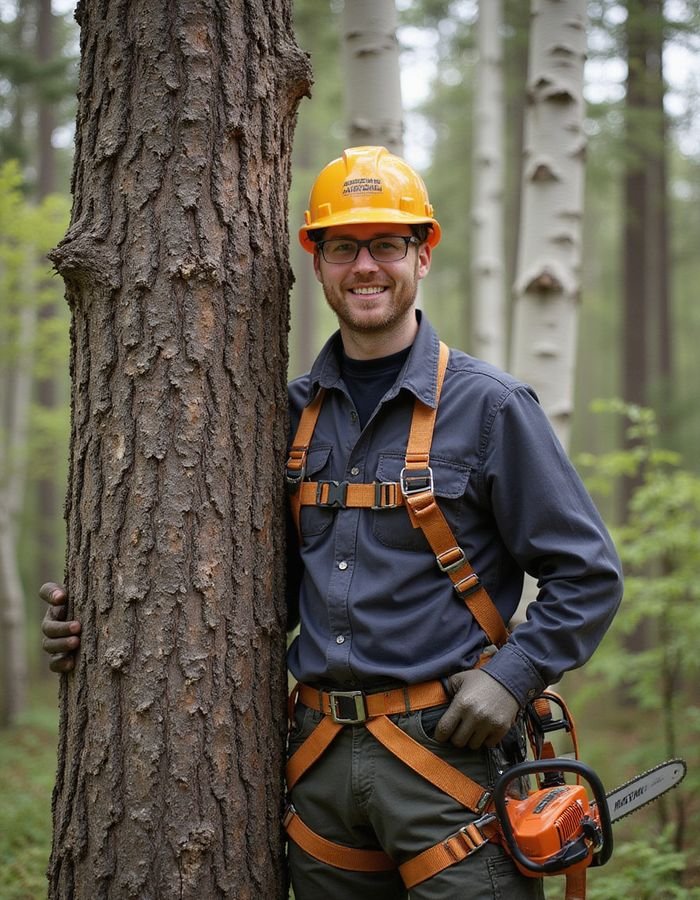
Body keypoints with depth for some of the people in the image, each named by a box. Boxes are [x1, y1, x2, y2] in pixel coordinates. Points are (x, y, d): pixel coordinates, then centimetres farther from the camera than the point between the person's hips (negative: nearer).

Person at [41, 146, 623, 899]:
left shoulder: (488, 405, -5)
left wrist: (512, 676, -13)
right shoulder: (294, 412, 10)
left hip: (445, 750, -5)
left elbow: (588, 575, -1)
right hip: (321, 759, 5)